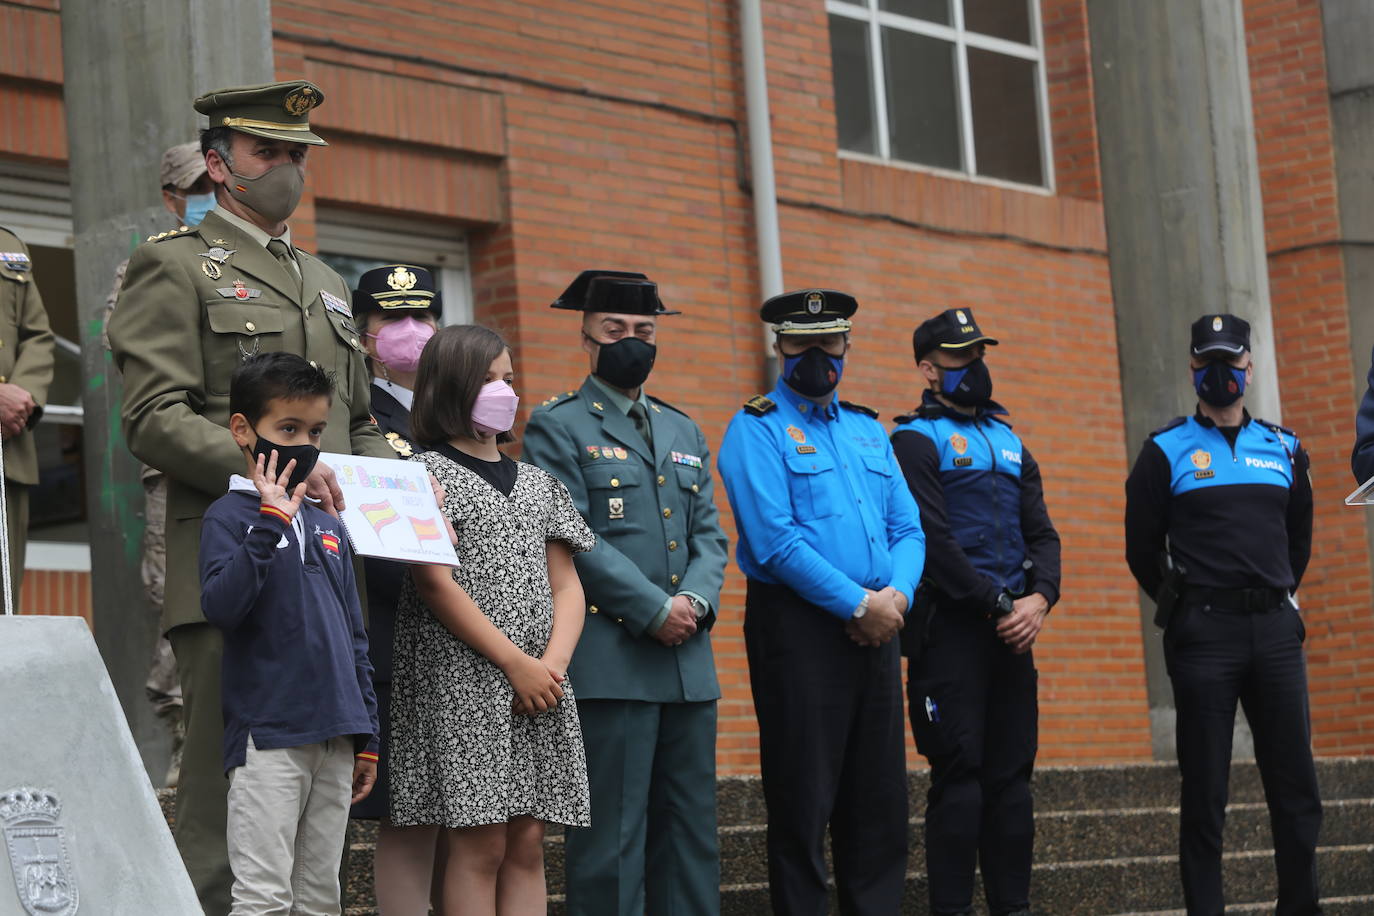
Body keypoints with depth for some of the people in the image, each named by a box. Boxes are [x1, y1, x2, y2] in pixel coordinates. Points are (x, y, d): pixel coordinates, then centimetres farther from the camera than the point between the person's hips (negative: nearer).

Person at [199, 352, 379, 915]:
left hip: (335, 738, 7)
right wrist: (270, 521, -21)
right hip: (268, 736, -6)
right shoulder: (230, 516, -3)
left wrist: (366, 736, 17)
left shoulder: (328, 526, 16)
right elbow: (220, 606, -21)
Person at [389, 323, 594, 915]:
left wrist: (555, 661, -6)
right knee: (480, 844, -9)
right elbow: (436, 583, -9)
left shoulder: (538, 482, 19)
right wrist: (515, 662, -14)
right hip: (463, 679, -6)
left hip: (540, 683, 6)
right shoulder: (429, 472, 0)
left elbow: (566, 584, 13)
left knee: (527, 844, 2)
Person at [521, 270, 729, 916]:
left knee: (692, 834, 8)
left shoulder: (684, 432, 21)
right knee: (611, 837, -6)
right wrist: (655, 610, -14)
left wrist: (696, 600, -5)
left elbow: (709, 535, 15)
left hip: (689, 663, 6)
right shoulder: (557, 427, 1)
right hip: (609, 661, -6)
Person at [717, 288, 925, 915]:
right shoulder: (757, 430, -3)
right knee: (803, 804, -3)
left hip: (875, 629, 6)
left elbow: (908, 528, 13)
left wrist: (896, 594, -7)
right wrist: (859, 603, -15)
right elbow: (776, 541, -14)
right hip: (799, 631, -6)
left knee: (880, 800, 8)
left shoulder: (868, 430, 18)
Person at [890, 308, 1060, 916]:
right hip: (950, 629, -6)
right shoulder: (916, 440, -3)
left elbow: (1042, 533, 13)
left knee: (1012, 774, 7)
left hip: (1012, 629, 7)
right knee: (959, 774, -7)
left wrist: (1040, 598, -6)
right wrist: (998, 604, -15)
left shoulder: (1010, 443, 19)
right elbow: (933, 540, -13)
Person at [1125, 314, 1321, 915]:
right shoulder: (1166, 452, 2)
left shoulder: (1283, 449, 13)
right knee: (1204, 792, -1)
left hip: (1275, 630, 3)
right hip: (1203, 634, -3)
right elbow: (1143, 550, 5)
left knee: (1296, 785, 4)